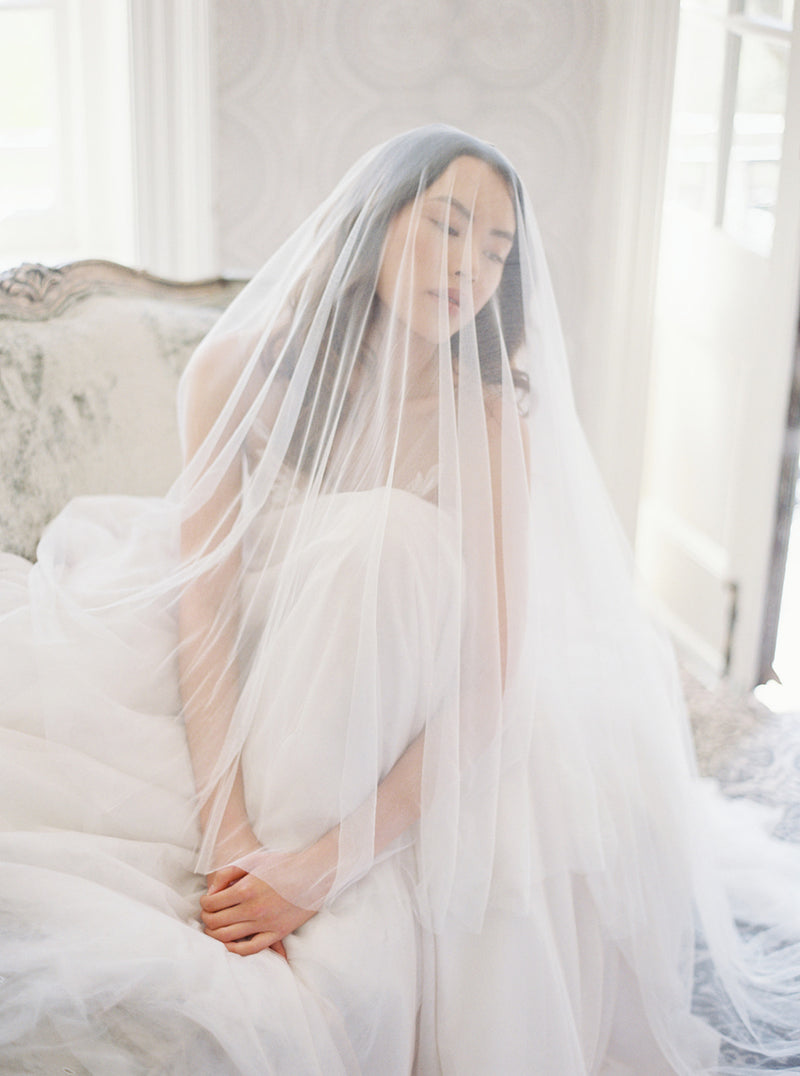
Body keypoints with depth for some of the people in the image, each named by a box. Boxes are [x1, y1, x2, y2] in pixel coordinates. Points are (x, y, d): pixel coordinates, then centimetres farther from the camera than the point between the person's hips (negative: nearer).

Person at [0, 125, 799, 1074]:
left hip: (396, 752, -1)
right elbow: (204, 600, -16)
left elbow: (491, 674, -20)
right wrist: (228, 837, -28)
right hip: (224, 712, 2)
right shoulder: (238, 371, -10)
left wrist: (323, 863, -29)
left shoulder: (489, 419, -14)